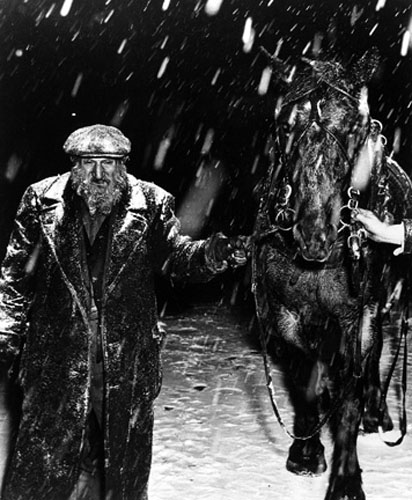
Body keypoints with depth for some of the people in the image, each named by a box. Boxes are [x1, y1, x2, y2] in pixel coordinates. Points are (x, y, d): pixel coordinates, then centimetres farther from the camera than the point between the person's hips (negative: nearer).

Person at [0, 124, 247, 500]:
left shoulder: (150, 205, -3)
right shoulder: (43, 201, -2)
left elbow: (175, 255, -2)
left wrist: (211, 254, -23)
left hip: (128, 354, 1)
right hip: (59, 353, 0)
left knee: (125, 448, 17)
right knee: (46, 449, 11)